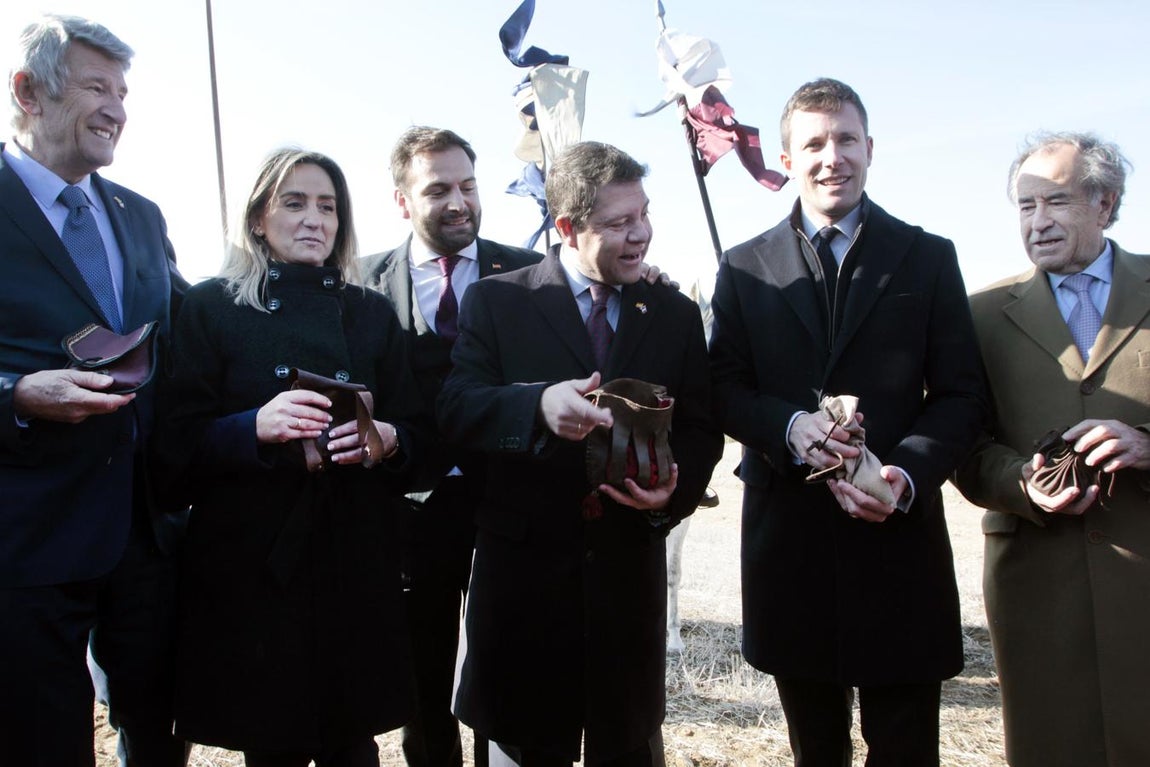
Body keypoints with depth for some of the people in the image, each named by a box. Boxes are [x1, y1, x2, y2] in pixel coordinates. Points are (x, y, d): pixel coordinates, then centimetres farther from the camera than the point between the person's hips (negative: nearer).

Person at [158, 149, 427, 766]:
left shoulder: (373, 314, 12)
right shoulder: (211, 308, 4)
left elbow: (414, 431, 11)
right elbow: (178, 442, -2)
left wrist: (387, 439, -12)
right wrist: (255, 426, -20)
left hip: (357, 559, 2)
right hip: (252, 559, -2)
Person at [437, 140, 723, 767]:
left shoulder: (677, 314, 7)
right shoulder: (495, 302, -1)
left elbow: (701, 429, 8)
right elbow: (455, 410, -11)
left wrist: (674, 491, -13)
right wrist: (539, 405, -30)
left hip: (630, 567, 2)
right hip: (524, 566, -2)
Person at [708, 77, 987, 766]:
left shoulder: (929, 258, 4)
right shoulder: (745, 268, 7)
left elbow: (962, 394, 1)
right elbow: (726, 390, 4)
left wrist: (908, 475, -17)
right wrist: (790, 428, -17)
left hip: (899, 535, -1)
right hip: (789, 536, 1)